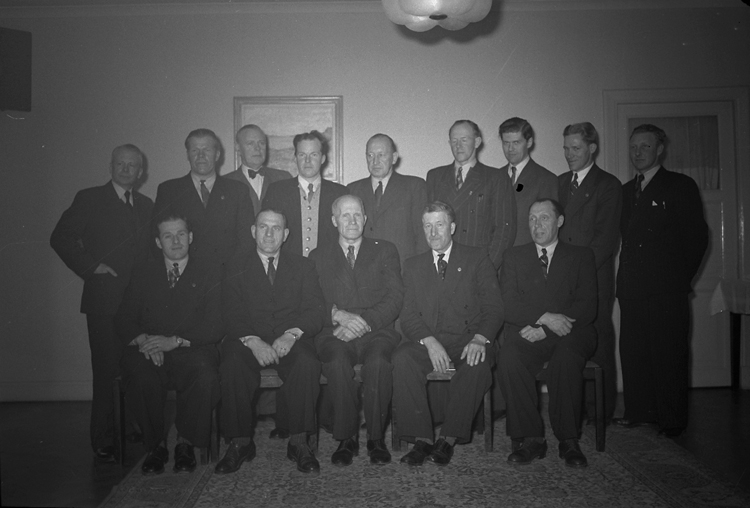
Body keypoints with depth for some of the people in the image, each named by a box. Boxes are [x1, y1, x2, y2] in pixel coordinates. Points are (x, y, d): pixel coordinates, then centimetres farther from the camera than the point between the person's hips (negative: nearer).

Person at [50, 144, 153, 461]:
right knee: (107, 369, -2)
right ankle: (103, 441, 8)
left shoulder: (146, 205, 17)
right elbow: (60, 238, 1)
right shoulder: (89, 199, 4)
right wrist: (90, 266, -7)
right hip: (104, 300, -4)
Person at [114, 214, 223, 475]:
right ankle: (156, 444, -8)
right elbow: (124, 319, 10)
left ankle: (186, 442, -9)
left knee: (206, 376, -33)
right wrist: (143, 340, -12)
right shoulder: (143, 273, 17)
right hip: (150, 353, 2)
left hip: (193, 351, -1)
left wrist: (175, 341, -14)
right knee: (138, 376, -31)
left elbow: (215, 326, -1)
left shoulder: (208, 272, 9)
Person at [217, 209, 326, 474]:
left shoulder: (303, 266, 14)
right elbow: (232, 313, 0)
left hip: (291, 341, 0)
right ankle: (240, 442, -16)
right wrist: (253, 341, -19)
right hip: (249, 340, 0)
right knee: (232, 364, -31)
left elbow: (315, 309, 3)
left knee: (307, 362, -32)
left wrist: (291, 335, -17)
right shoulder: (237, 266, 12)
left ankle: (299, 442, -20)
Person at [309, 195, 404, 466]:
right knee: (337, 363, -32)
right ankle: (347, 438, -17)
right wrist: (339, 315, -15)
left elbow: (395, 298, 3)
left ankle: (376, 437, -17)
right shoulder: (318, 256, 18)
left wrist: (364, 322, -11)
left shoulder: (385, 251, 16)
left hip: (377, 331, 0)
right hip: (335, 334, 1)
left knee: (378, 362, -33)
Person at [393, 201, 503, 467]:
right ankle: (422, 439, -22)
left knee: (478, 364, -34)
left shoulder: (477, 258, 10)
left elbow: (493, 307, 2)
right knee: (402, 358, -29)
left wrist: (480, 338, -19)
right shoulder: (414, 265, 16)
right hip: (426, 341, 2)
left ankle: (449, 439, -22)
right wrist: (429, 341, -15)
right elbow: (409, 314, 5)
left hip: (467, 339, -1)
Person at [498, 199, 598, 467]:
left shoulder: (581, 256, 14)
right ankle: (530, 438, -21)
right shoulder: (514, 256, 16)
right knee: (508, 357, -32)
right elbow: (509, 307, 3)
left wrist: (543, 330, -12)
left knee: (566, 357, -35)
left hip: (569, 334, -1)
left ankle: (568, 440, -21)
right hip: (527, 334, 1)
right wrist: (545, 317, -16)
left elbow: (587, 308, 0)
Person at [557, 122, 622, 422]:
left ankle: (600, 410, 9)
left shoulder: (608, 185, 2)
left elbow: (607, 239, -6)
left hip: (594, 276, -4)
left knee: (598, 343, -2)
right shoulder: (559, 183, 18)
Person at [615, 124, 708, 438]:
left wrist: (681, 278, -3)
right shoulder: (626, 191, 19)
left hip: (667, 288, -5)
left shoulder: (681, 186, 3)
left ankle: (672, 419, 8)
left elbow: (697, 236, 0)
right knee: (632, 351, 6)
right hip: (632, 287, 5)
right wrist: (625, 279, 6)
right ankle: (639, 412, 18)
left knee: (669, 353, -2)